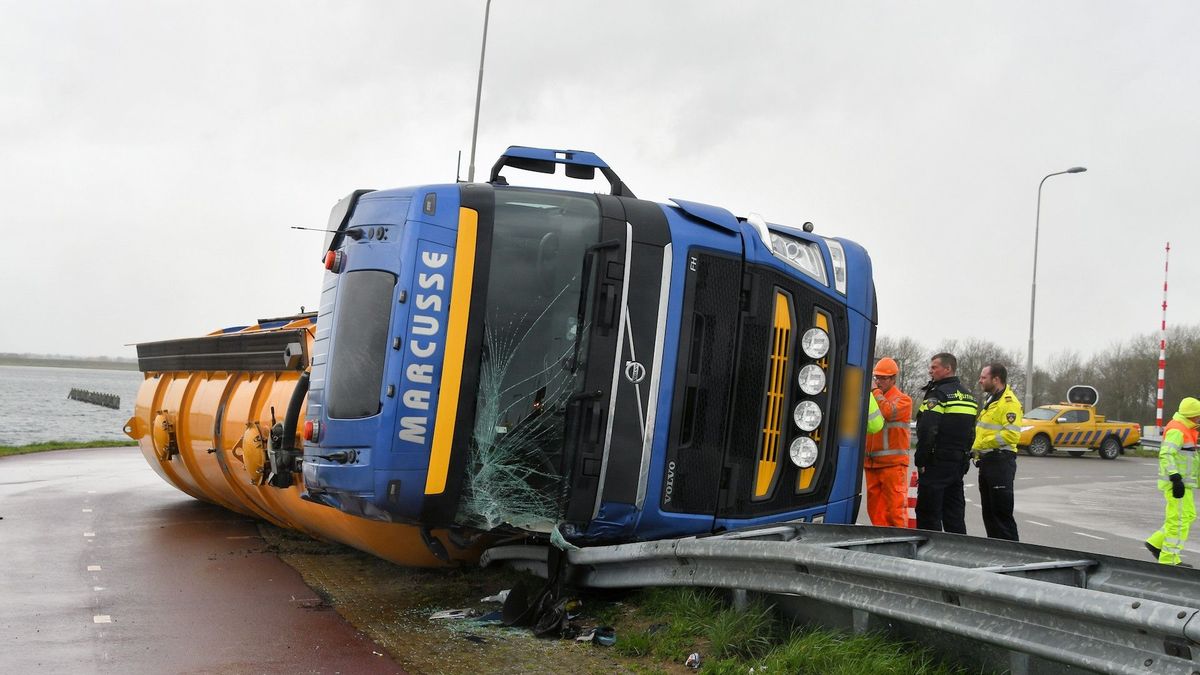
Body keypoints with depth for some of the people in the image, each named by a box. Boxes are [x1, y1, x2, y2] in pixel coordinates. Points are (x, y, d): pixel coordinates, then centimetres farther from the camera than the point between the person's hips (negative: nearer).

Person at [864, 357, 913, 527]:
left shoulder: (903, 399, 1)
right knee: (874, 506, 8)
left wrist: (876, 392, -10)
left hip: (893, 462, -7)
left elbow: (888, 412, -20)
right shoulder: (872, 398, 19)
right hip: (872, 462, 7)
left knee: (895, 506, -9)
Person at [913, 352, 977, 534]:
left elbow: (927, 430, -20)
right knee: (955, 513, 14)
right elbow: (971, 432, 21)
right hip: (961, 462, 9)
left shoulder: (938, 393, -12)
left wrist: (920, 460, -15)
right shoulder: (968, 395, 16)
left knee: (928, 513, -3)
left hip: (938, 462, -9)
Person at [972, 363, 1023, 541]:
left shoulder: (1009, 403, -14)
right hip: (986, 461, 10)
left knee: (1002, 512, -8)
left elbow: (1011, 435, -23)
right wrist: (976, 449, 11)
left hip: (1000, 462, -10)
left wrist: (981, 444, -20)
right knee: (988, 511, 14)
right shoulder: (990, 400, 17)